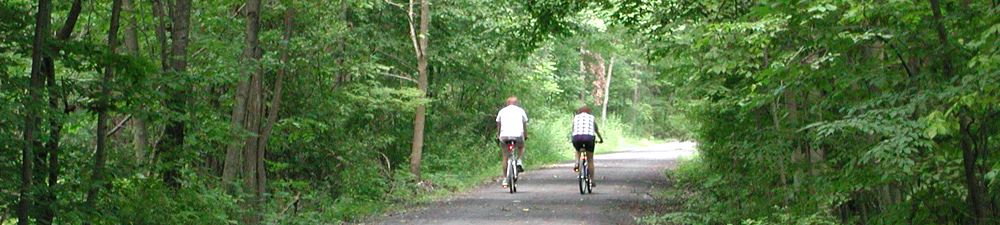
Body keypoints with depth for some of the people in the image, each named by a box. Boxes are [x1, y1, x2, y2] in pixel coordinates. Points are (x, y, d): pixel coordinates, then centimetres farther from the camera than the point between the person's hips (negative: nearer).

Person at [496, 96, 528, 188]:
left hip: (504, 136, 1)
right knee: (521, 147, 32)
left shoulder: (502, 111, 17)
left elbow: (498, 125, 22)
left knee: (505, 157, 13)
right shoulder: (520, 110, 15)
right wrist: (526, 135, 32)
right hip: (518, 135, -1)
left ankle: (505, 179, 12)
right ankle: (519, 161, 7)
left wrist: (498, 135, 35)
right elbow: (525, 124, 19)